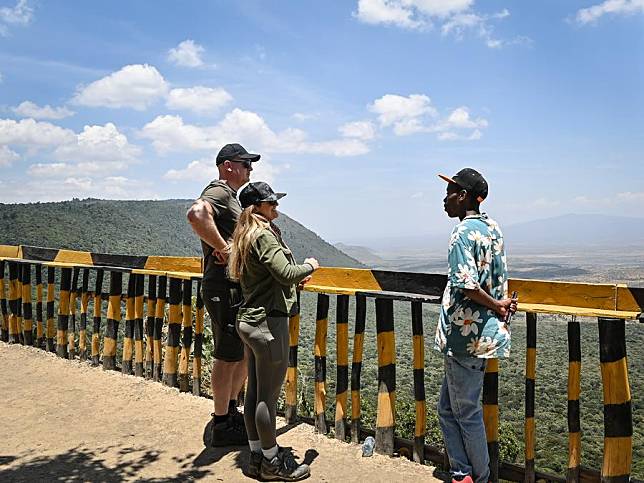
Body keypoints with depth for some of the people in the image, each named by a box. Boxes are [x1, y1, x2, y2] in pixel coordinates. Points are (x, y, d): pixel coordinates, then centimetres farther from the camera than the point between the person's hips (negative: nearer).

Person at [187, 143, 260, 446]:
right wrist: (223, 249, -25)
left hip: (239, 287, 10)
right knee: (227, 356, -1)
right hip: (223, 287, -10)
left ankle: (231, 410, 32)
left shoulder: (230, 197, 22)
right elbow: (196, 214, -36)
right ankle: (221, 426, 12)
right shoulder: (219, 191, -11)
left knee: (245, 353, 18)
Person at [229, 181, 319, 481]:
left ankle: (257, 456, 26)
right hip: (269, 321, -10)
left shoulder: (244, 236, 16)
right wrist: (309, 266, -5)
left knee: (254, 391, 15)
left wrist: (295, 281, 17)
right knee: (269, 395, 1)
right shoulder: (264, 235, -15)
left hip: (249, 319, 10)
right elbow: (286, 273, -24)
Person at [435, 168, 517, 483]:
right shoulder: (492, 228, 12)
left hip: (465, 335, -9)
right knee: (448, 408, 17)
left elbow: (466, 285, -26)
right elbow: (499, 279, 16)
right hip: (483, 333, 10)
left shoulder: (464, 232, -16)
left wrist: (497, 305, -13)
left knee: (466, 412, 6)